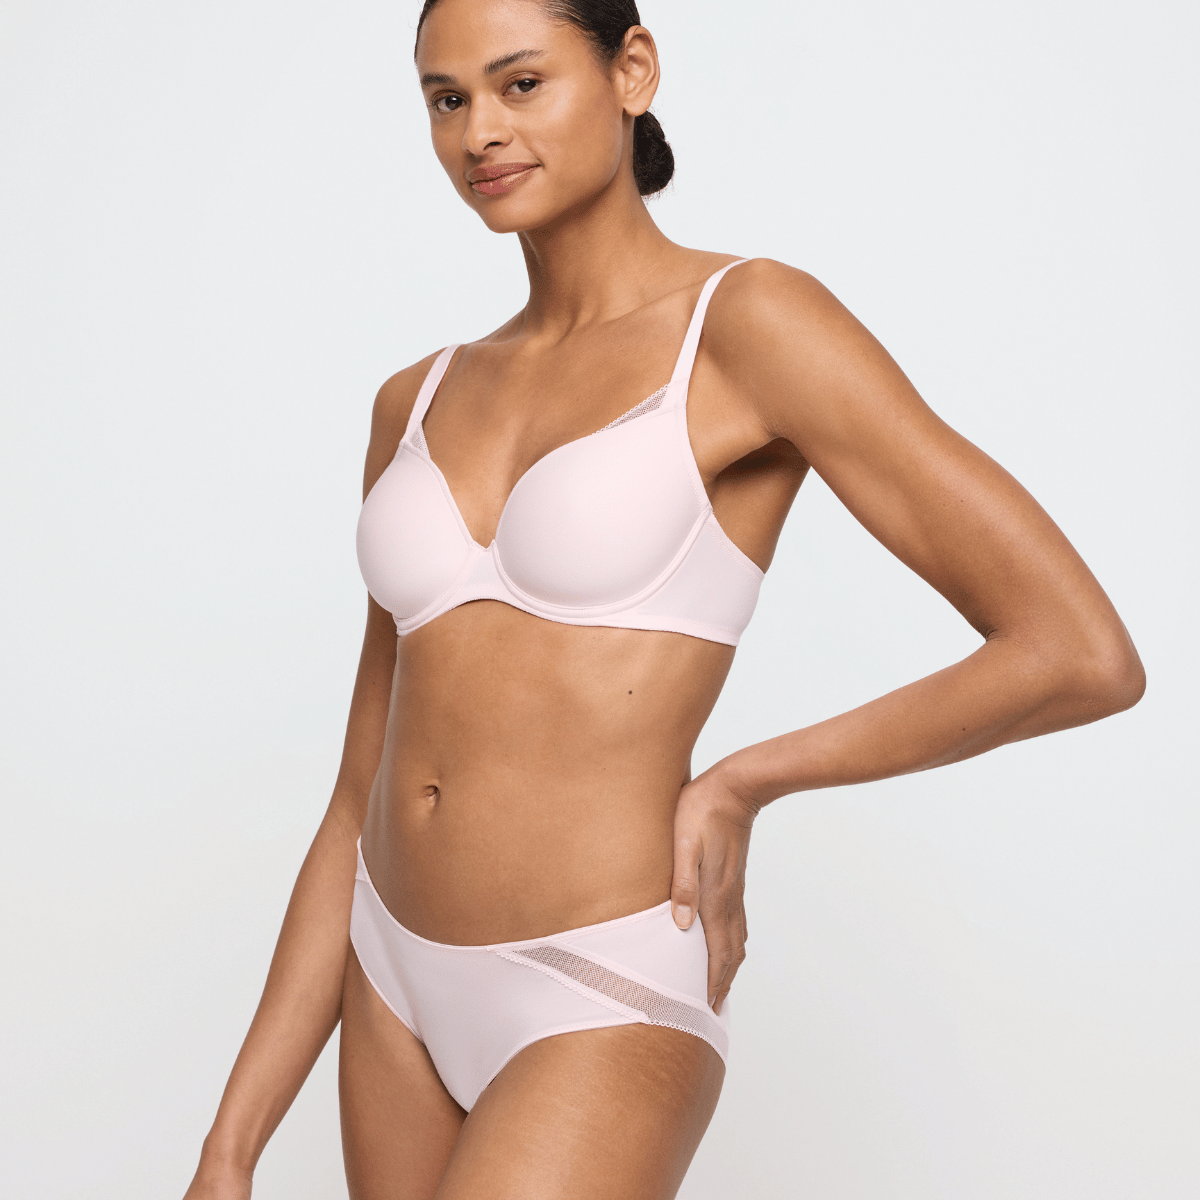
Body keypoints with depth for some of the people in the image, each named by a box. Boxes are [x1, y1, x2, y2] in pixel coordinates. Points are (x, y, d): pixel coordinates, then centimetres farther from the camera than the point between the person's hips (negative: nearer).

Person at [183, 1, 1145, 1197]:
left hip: (602, 1012, -7)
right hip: (404, 979, 7)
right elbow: (364, 798, 9)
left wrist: (743, 782, -8)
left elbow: (1084, 654, -16)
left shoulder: (753, 321, -12)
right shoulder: (420, 404, 7)